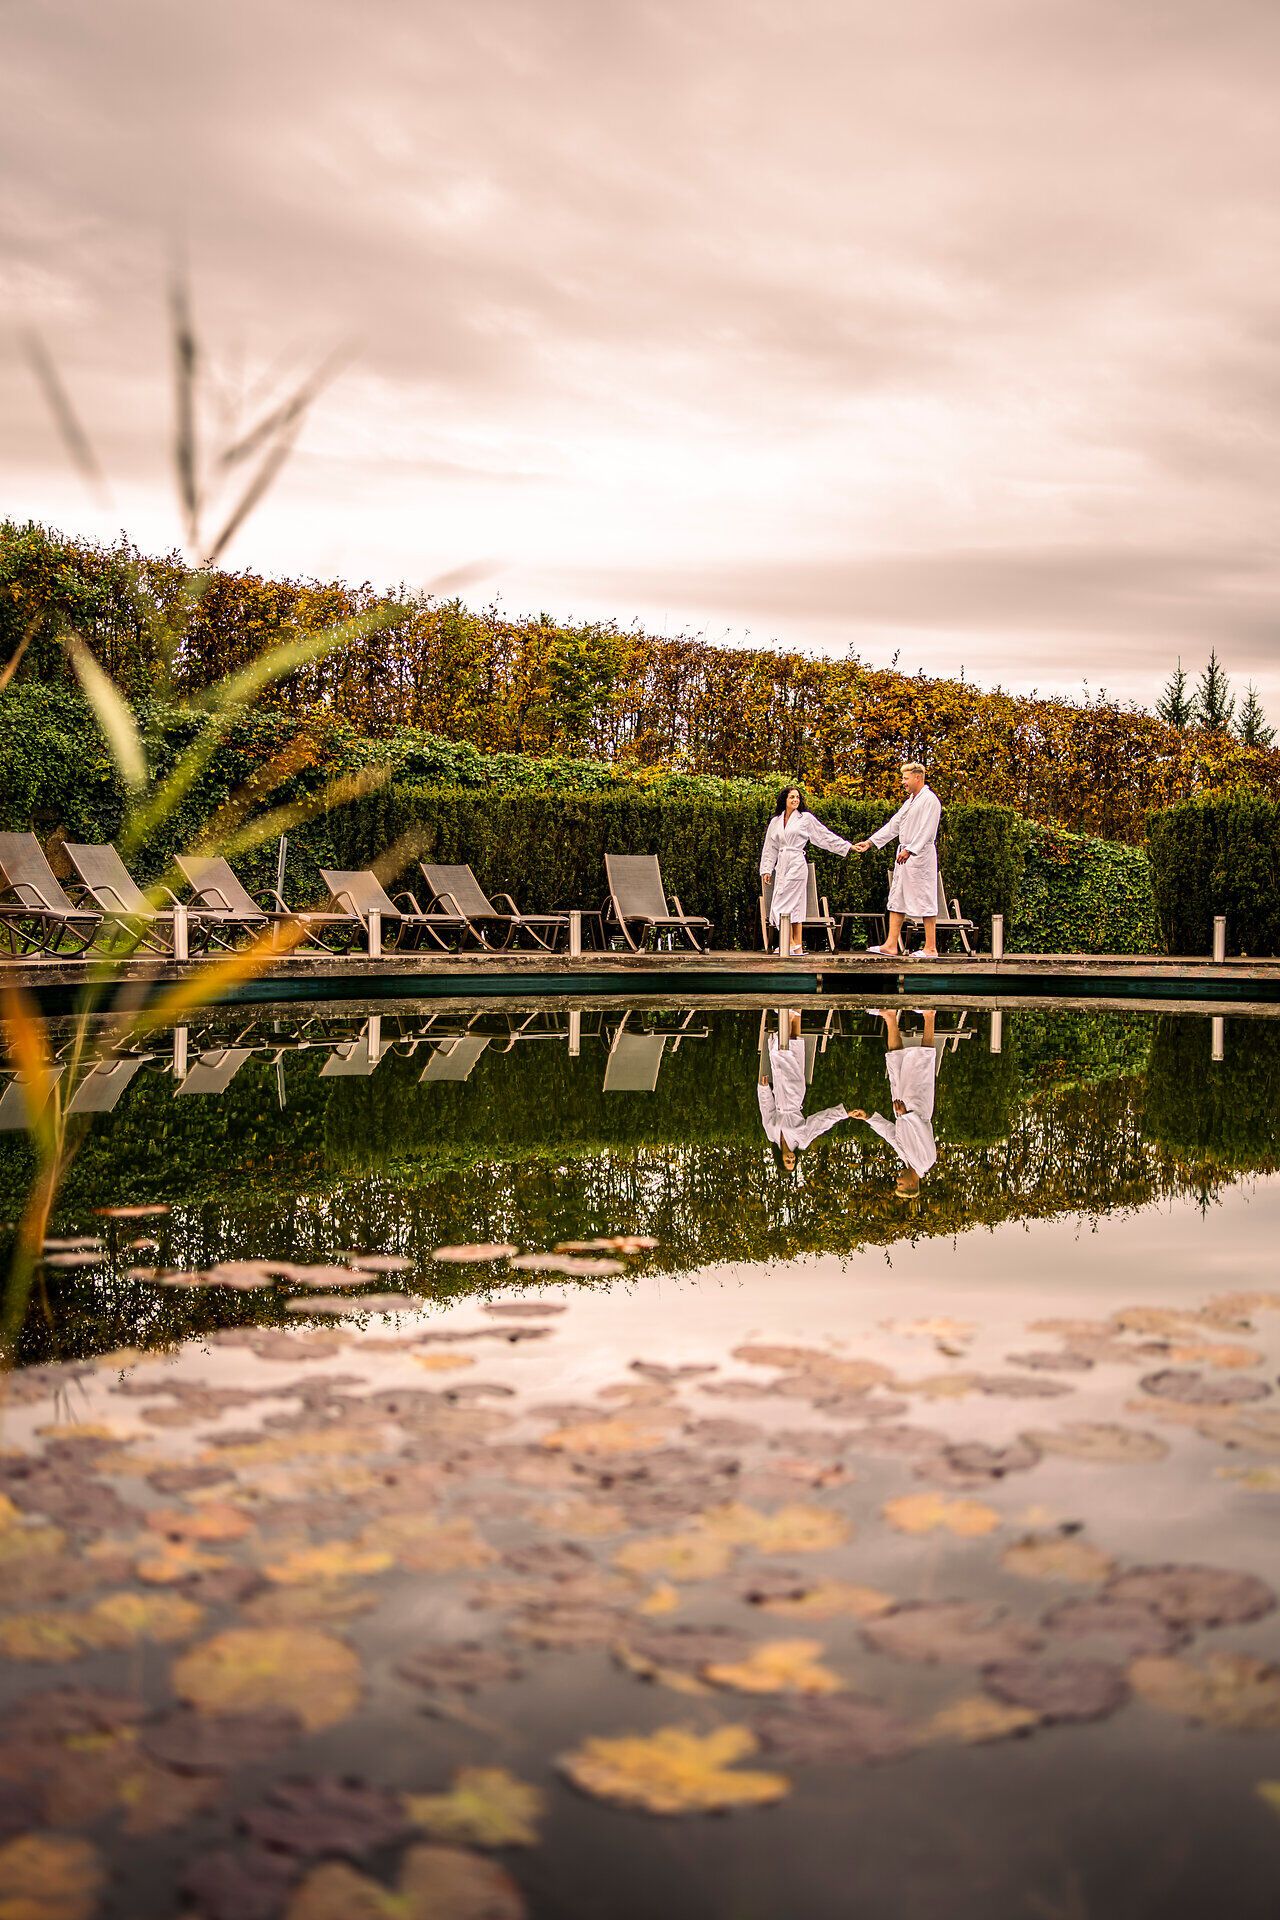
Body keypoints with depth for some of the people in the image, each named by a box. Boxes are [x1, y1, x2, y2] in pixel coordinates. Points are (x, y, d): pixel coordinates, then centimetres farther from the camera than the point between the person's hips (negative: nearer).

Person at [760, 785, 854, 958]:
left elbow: (825, 835, 6)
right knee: (794, 906, 4)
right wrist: (766, 869, 14)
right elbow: (770, 848, 19)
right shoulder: (775, 822, 15)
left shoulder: (806, 818, 2)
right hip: (781, 865, 5)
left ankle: (794, 946, -8)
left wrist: (848, 847, 5)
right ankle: (797, 947, 4)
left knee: (783, 906, -13)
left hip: (797, 865, -5)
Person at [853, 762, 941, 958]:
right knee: (896, 899, 9)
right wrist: (870, 842, 17)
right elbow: (893, 825, 21)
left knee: (925, 902, -6)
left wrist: (910, 850, -28)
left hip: (920, 856, -10)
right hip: (904, 855, 10)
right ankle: (891, 945, 11)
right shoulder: (910, 800, 19)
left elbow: (926, 831, -20)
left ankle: (931, 949, -3)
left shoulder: (930, 800, -11)